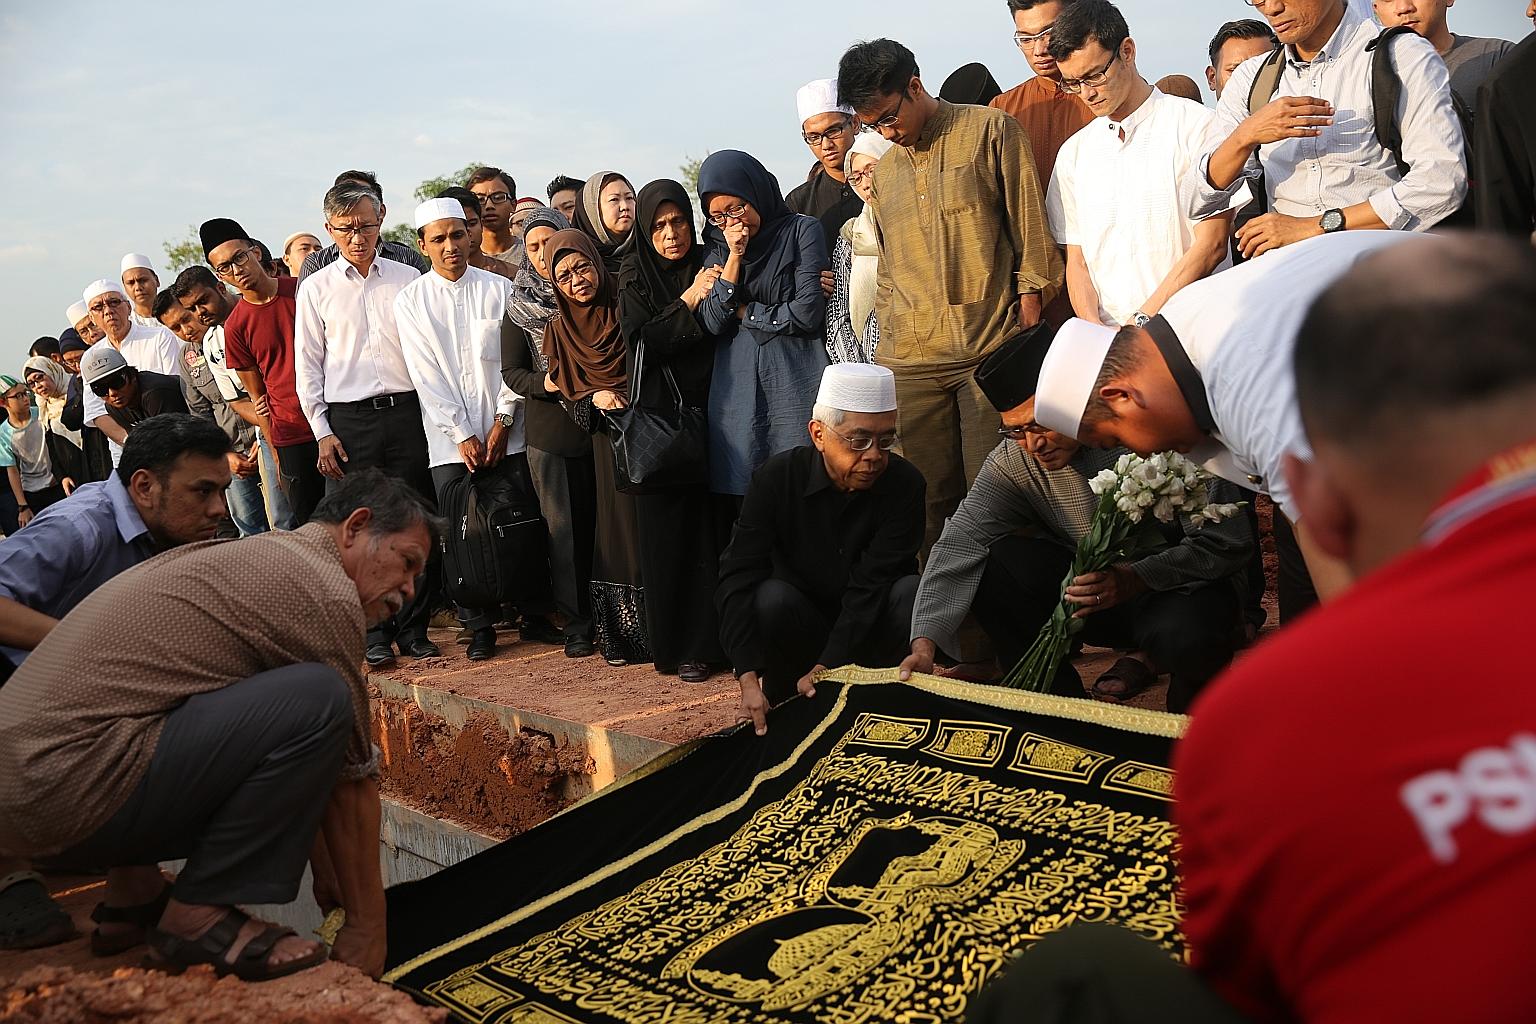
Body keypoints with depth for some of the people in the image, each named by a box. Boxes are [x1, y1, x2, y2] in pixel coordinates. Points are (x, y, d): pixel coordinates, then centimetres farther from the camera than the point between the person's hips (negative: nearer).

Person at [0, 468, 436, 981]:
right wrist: (367, 927, 4)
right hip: (64, 786, -10)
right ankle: (198, 917, -7)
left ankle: (134, 880, 18)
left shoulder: (259, 555, 19)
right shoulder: (324, 590, -11)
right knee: (317, 700, -20)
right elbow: (352, 776, -6)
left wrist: (330, 880, 29)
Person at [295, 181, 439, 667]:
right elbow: (307, 366, 7)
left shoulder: (407, 278, 10)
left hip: (407, 410, 1)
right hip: (348, 420, -1)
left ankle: (413, 627, 11)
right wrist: (322, 432, 0)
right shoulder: (315, 288, 8)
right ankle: (375, 633, 10)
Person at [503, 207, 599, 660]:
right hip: (548, 431, 2)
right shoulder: (519, 306, 7)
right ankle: (577, 624, 14)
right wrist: (544, 382, -12)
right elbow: (511, 371, 8)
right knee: (563, 530, 4)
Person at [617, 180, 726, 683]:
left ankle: (702, 642, 3)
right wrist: (690, 300, -10)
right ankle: (670, 642, 5)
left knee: (705, 525, -3)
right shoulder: (635, 275, 6)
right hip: (655, 414, -1)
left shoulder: (708, 264, 10)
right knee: (663, 530, -1)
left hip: (704, 411, 1)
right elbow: (641, 341, -7)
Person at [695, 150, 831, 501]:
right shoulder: (717, 247, 11)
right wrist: (734, 257, -7)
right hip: (736, 391, 3)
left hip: (796, 385, -3)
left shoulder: (801, 231, 0)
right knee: (741, 495, 2)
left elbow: (808, 312, -9)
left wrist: (745, 313, 3)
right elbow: (712, 323, 0)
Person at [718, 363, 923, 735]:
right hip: (802, 621, 0)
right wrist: (749, 678, -38)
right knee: (772, 597, -31)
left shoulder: (905, 484, -17)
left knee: (913, 591, -29)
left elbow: (871, 586, -24)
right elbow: (737, 578, -25)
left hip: (872, 628, 0)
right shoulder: (776, 478, -15)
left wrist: (828, 666, -35)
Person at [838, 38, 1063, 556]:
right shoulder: (883, 171, 20)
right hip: (910, 363, 4)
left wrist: (1029, 322, -4)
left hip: (992, 351, -4)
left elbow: (1030, 231, 2)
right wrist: (887, 340, 15)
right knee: (926, 500, 2)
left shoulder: (991, 130, 4)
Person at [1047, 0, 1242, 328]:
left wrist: (1142, 320, -9)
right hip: (1106, 335, 3)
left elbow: (1210, 246, -3)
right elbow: (1076, 260, 13)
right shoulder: (1074, 152, 15)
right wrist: (1096, 331, -4)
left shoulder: (1197, 127, 2)